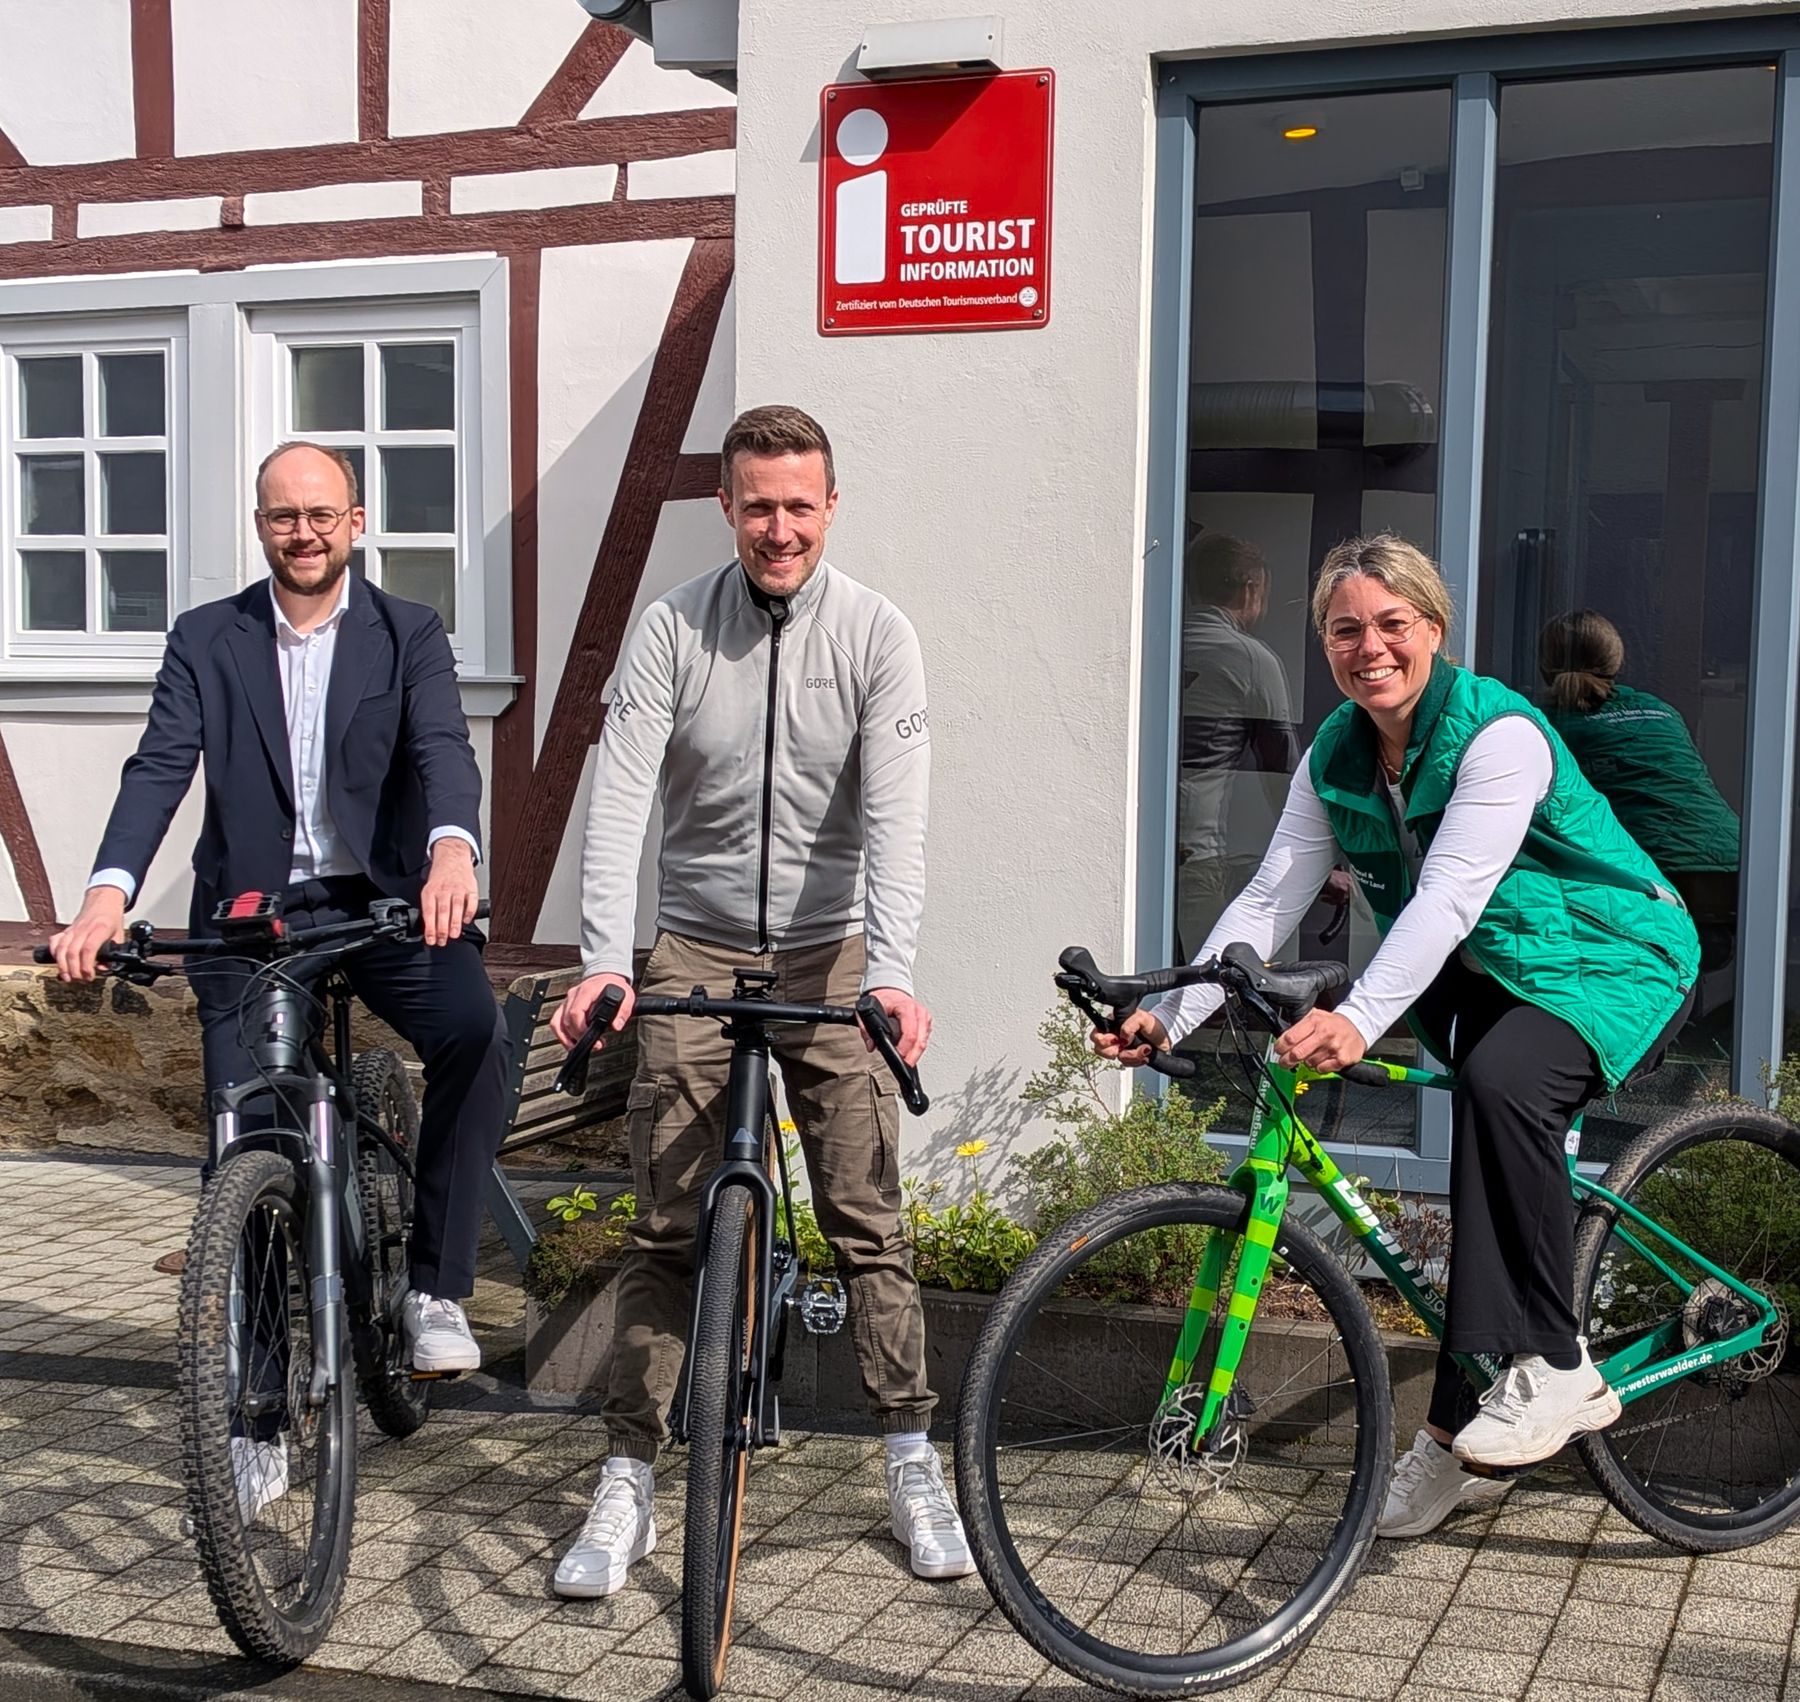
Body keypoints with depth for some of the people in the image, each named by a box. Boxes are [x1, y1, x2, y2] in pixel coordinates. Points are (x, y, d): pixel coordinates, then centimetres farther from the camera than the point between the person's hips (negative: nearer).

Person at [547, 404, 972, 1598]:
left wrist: (893, 971, -31)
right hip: (697, 950, 1)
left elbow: (895, 817, -17)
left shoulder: (876, 635, -7)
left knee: (867, 1220, 0)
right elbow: (620, 799, -14)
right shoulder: (673, 628, -6)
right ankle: (629, 1486, 10)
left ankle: (914, 1465, 13)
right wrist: (603, 961, -28)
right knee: (665, 1231, 1)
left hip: (831, 954, 0)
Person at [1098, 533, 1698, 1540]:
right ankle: (1458, 1446, 15)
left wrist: (1359, 1019, -48)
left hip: (1615, 967, -7)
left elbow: (1447, 898, -35)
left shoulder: (1500, 734, -23)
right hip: (1487, 977, 7)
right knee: (1494, 1187, 4)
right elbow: (1271, 898, -7)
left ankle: (1553, 1369, -23)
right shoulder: (1337, 753, -2)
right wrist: (1170, 1018, -19)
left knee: (1501, 1081, -34)